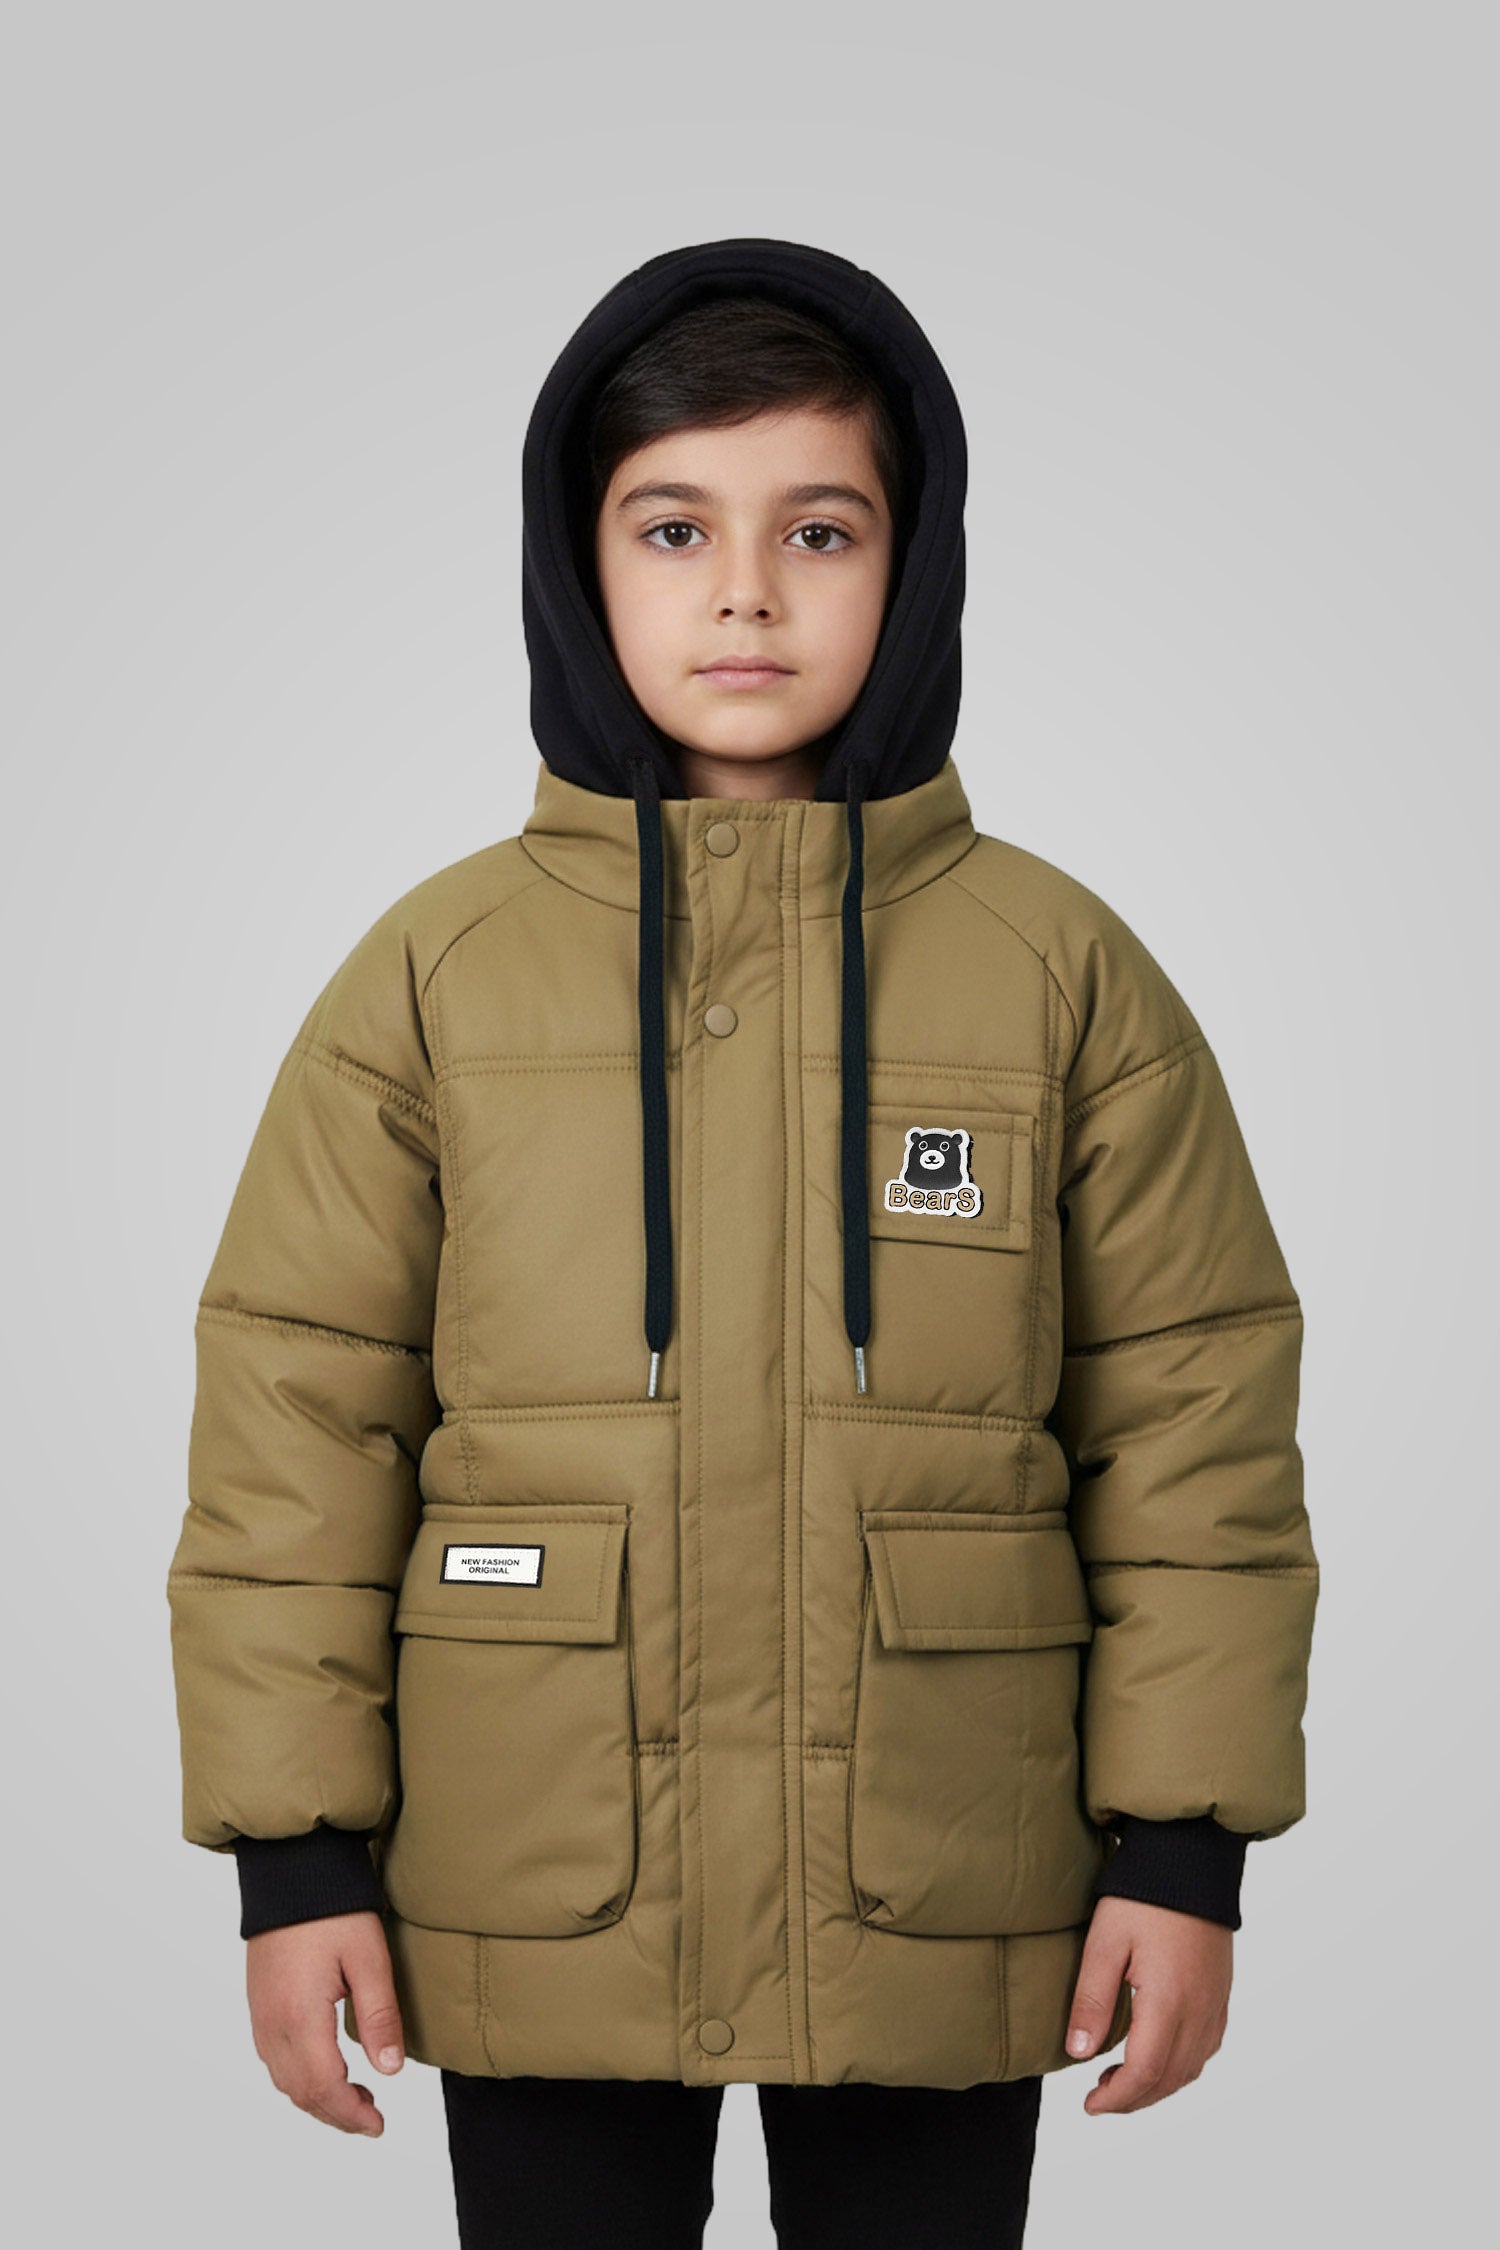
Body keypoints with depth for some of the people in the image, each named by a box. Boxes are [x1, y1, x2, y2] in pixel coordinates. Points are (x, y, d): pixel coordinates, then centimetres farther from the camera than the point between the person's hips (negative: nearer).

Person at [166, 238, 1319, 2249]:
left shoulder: (1066, 973, -1)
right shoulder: (433, 975, -1)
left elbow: (1191, 1415, 1)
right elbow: (299, 1415, 0)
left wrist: (1184, 1847, -2)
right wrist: (295, 1850, -3)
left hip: (939, 1913, 0)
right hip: (540, 1916, 0)